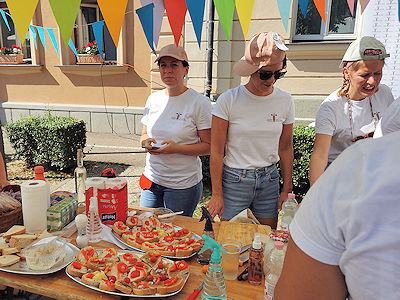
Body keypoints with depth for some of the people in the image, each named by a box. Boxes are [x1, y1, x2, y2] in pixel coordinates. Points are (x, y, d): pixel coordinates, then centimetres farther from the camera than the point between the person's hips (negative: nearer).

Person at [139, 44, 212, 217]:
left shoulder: (199, 103, -11)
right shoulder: (153, 99, 5)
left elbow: (209, 146, -11)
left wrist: (177, 148, -23)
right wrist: (146, 141, -8)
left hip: (183, 185, -5)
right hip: (152, 179, 5)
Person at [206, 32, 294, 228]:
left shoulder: (285, 101, 0)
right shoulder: (229, 100, -11)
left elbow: (285, 148, 8)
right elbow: (216, 151, -9)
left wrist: (287, 189, 8)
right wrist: (217, 194, -9)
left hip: (269, 181, 3)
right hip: (234, 180, -3)